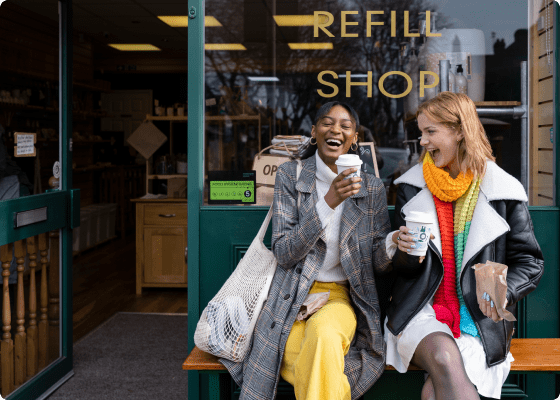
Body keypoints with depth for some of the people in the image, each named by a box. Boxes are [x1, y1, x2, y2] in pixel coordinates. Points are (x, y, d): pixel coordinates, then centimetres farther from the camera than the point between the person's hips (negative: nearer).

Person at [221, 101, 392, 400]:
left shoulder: (372, 188, 6)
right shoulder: (290, 176, 1)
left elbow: (380, 263, 5)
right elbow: (284, 253, -8)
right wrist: (328, 202, -19)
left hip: (341, 297, 1)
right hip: (292, 300, -1)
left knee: (324, 332, -34)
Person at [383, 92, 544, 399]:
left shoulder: (502, 192, 2)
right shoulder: (412, 186, 9)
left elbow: (529, 261, 6)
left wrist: (504, 291, -14)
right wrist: (406, 254, -12)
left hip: (479, 318, -1)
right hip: (421, 311, 2)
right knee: (444, 357, -32)